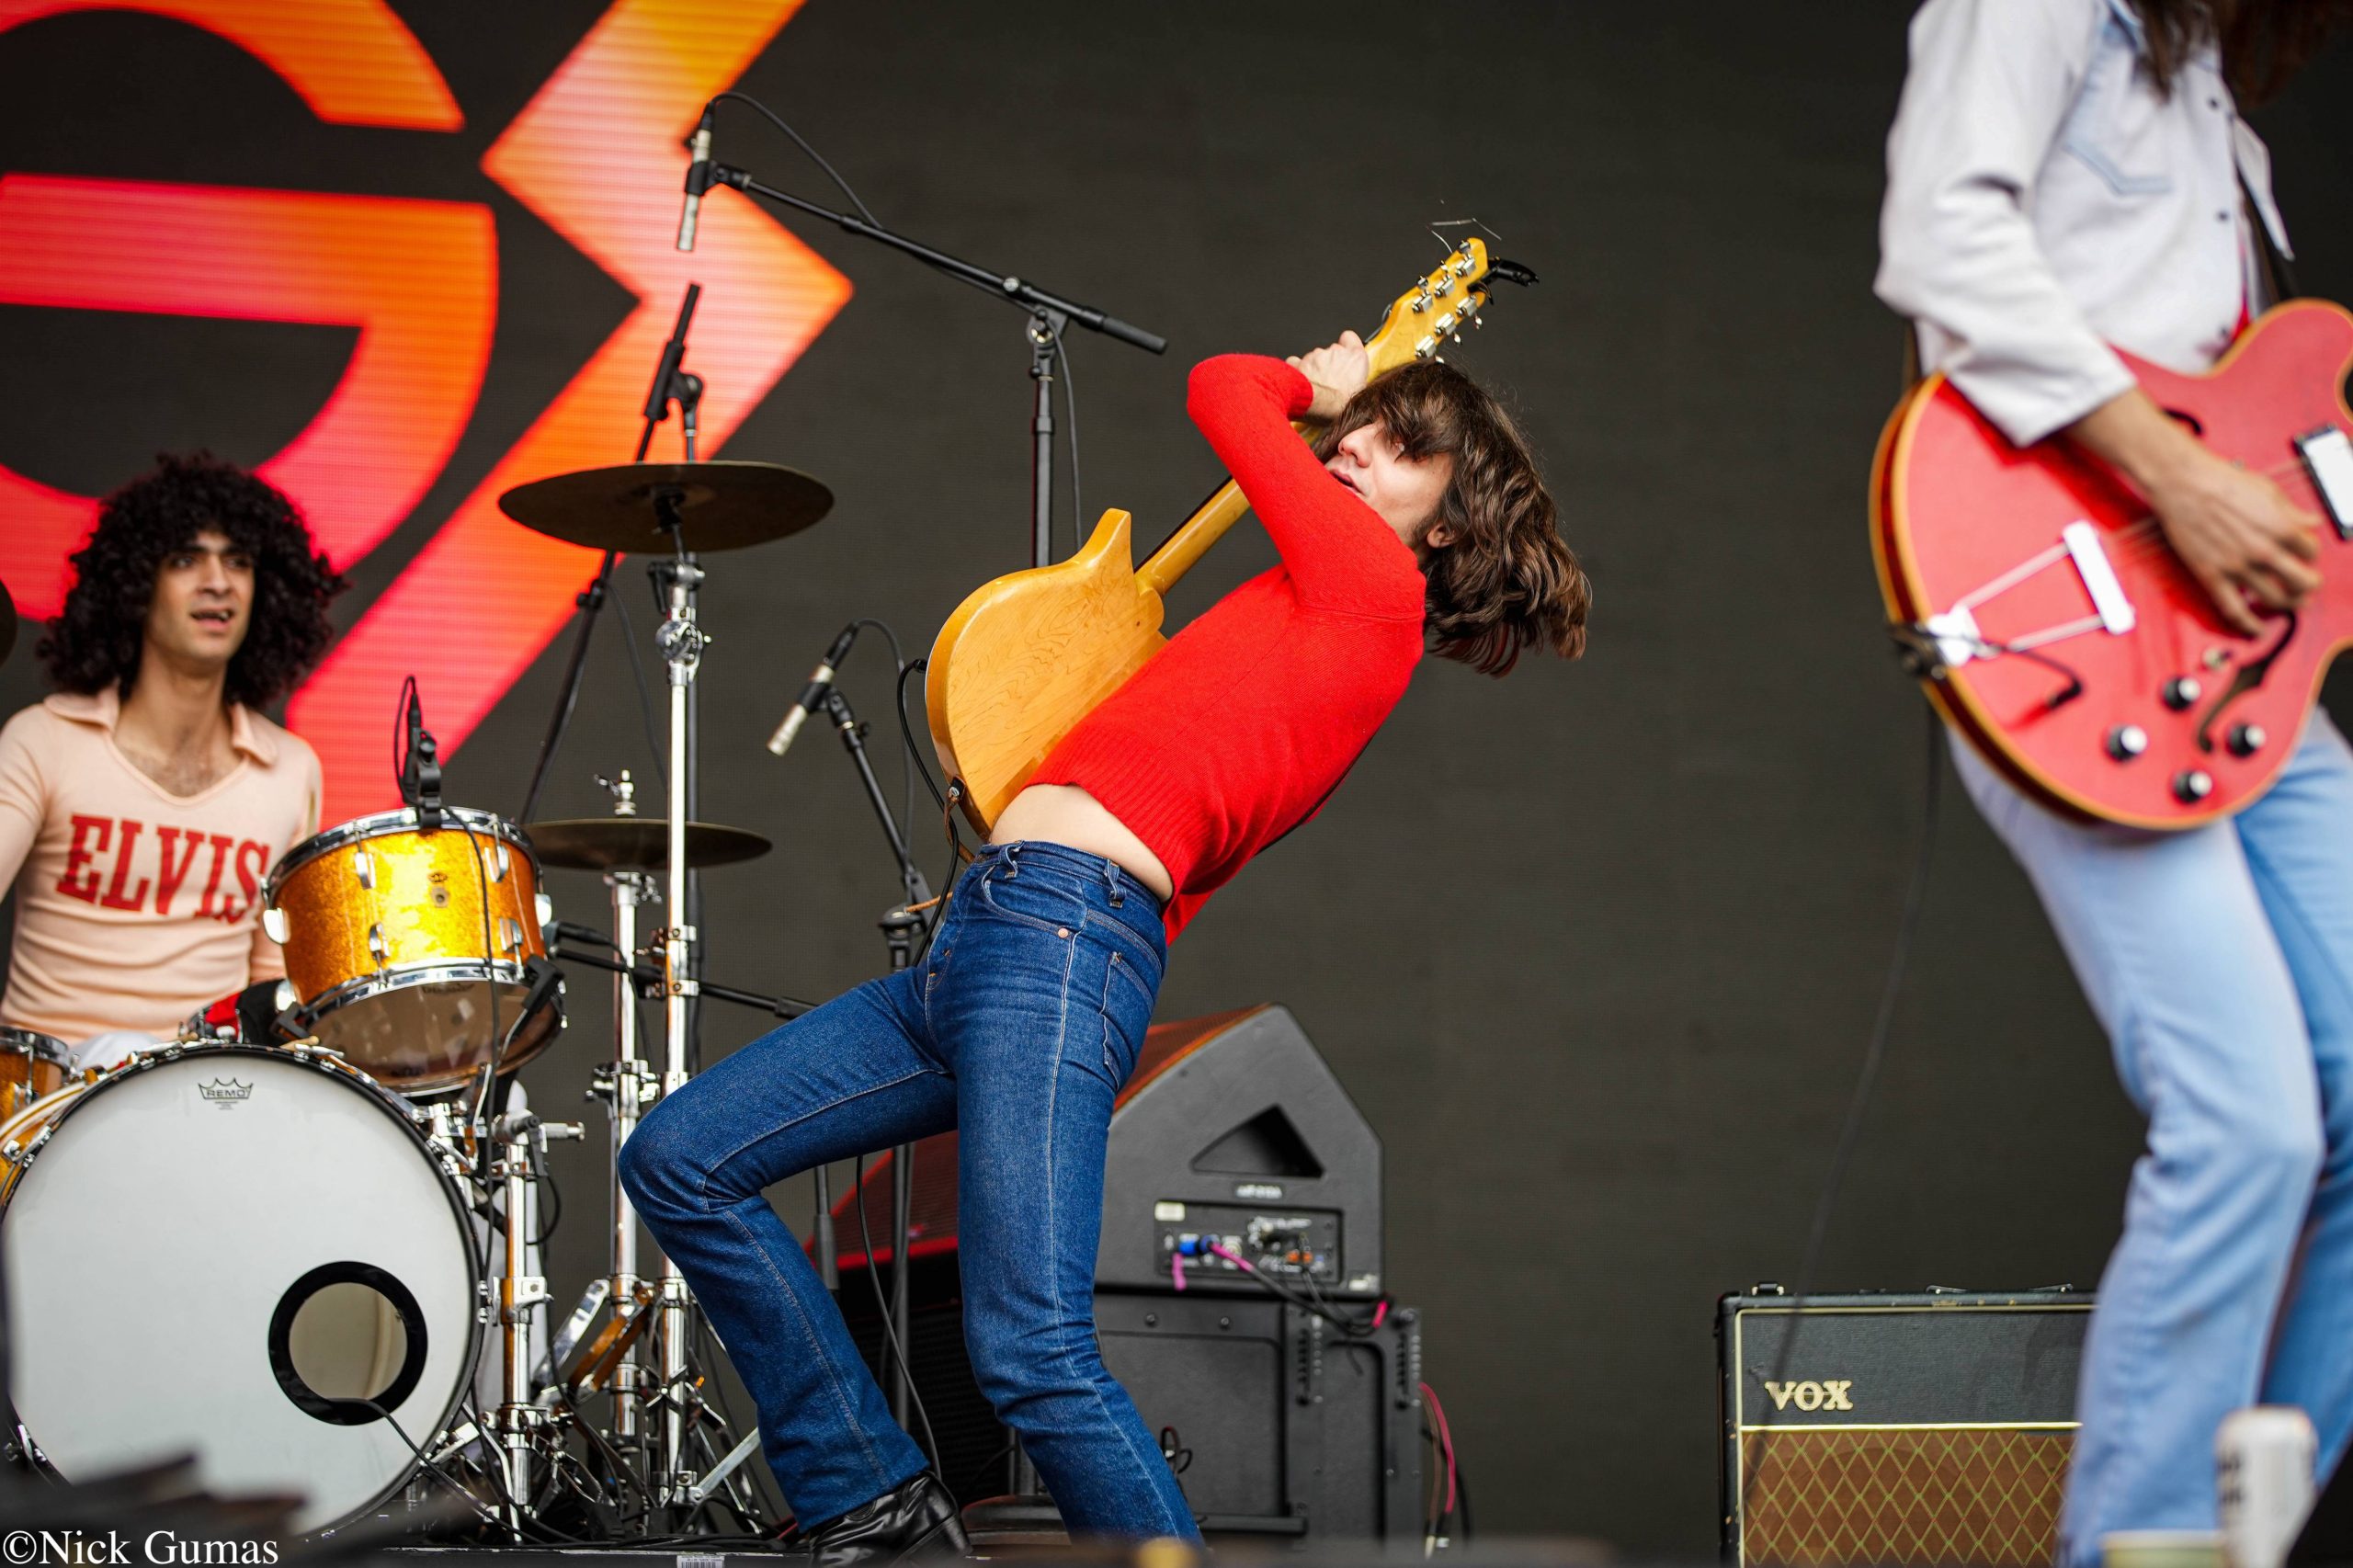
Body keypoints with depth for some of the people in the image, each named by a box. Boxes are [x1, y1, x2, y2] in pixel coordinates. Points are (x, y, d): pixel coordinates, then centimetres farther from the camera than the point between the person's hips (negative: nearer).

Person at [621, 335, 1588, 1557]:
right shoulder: (1295, 626, 25)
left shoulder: (1371, 586, -2)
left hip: (1063, 938, -10)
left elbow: (1220, 389, 8)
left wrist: (1310, 381, 26)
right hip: (985, 941, 10)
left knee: (1033, 1358, -21)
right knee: (678, 1162, 10)